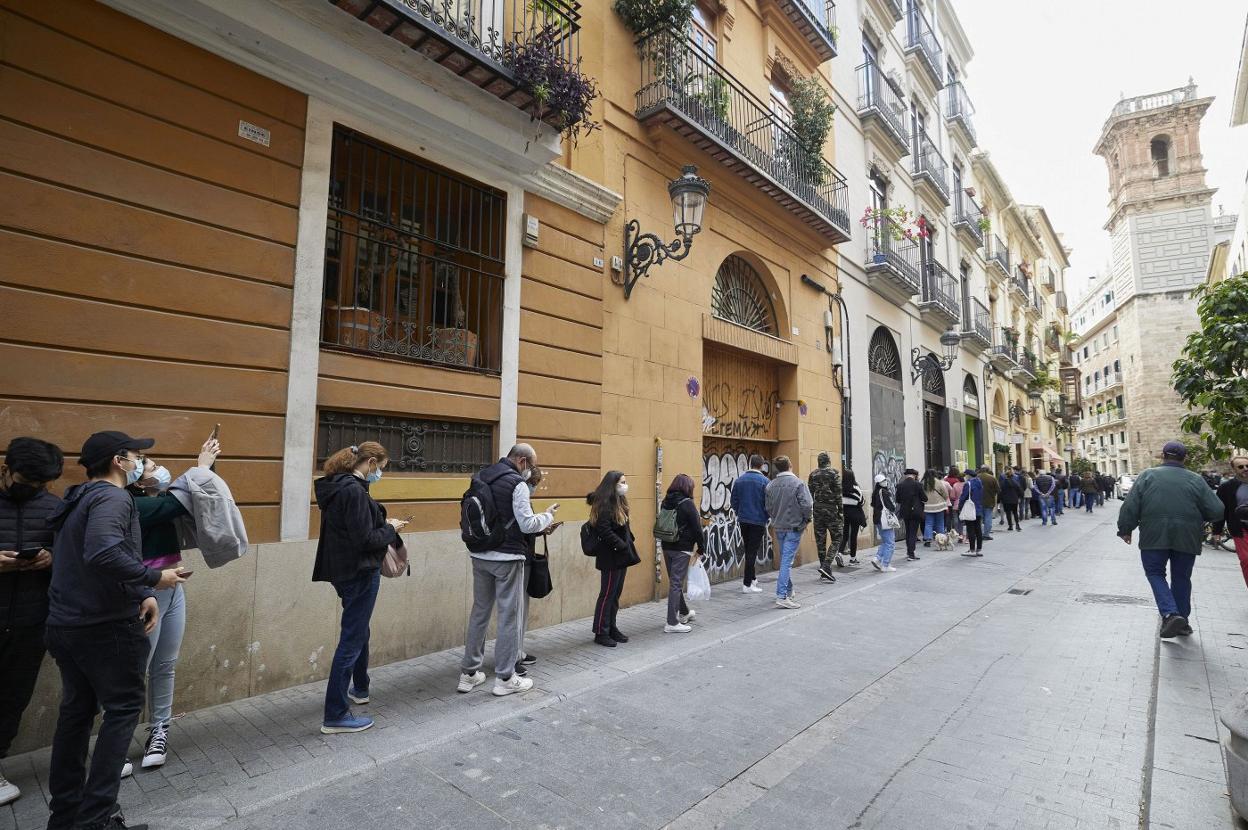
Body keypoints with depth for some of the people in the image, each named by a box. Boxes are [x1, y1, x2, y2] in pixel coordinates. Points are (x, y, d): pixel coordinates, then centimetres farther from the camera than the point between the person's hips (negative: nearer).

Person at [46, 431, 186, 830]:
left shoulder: (79, 500, 15)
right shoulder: (112, 498, -17)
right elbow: (104, 555, -34)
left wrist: (143, 594, 2)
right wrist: (154, 580, -20)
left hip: (65, 625, 9)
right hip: (107, 627, -9)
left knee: (76, 711, 17)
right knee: (123, 709, 3)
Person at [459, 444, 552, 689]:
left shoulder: (480, 478, 8)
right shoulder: (517, 483, -15)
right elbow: (527, 525, -18)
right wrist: (548, 516, 0)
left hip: (479, 556, 7)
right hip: (507, 558, -7)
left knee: (479, 611, 16)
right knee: (509, 616, 4)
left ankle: (469, 673, 24)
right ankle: (505, 679, 13)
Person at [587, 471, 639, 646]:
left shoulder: (619, 502, 12)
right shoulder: (604, 504, -17)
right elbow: (605, 532, -23)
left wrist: (631, 540, 1)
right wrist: (624, 546, -20)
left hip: (621, 556, 9)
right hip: (611, 557, -9)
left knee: (616, 594, 16)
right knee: (607, 594, 1)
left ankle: (611, 628, 27)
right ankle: (601, 633, 12)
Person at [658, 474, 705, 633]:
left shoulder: (665, 502, 6)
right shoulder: (687, 504, -13)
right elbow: (697, 529, -12)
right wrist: (701, 548, -2)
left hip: (667, 547, 7)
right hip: (682, 549, -7)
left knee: (675, 581, 19)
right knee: (676, 583, -3)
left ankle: (684, 613, 38)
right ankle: (672, 623, 1)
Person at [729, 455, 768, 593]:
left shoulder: (739, 480, 3)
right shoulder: (764, 481, -12)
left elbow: (734, 501, 7)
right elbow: (767, 502, -11)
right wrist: (767, 517, 5)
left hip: (743, 520, 5)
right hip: (758, 521, -5)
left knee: (747, 550, 19)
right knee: (752, 551, 0)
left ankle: (751, 578, 31)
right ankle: (747, 584, 1)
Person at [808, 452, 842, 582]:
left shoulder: (813, 474, 7)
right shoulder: (834, 473, -5)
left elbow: (810, 493, 7)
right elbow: (838, 493, -9)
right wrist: (841, 510, -5)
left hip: (817, 509, 5)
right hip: (831, 509, -4)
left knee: (820, 540, 9)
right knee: (836, 538, 3)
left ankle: (824, 571, 15)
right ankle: (826, 566, -12)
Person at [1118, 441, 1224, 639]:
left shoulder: (1148, 475, -2)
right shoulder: (1196, 480, 2)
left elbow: (1131, 506, -6)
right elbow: (1217, 511, 0)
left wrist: (1125, 529, 4)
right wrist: (1197, 518, 21)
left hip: (1154, 537, -2)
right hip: (1187, 539, 2)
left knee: (1155, 573, 10)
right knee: (1181, 578, 16)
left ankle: (1169, 614, -10)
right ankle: (1182, 621, 25)